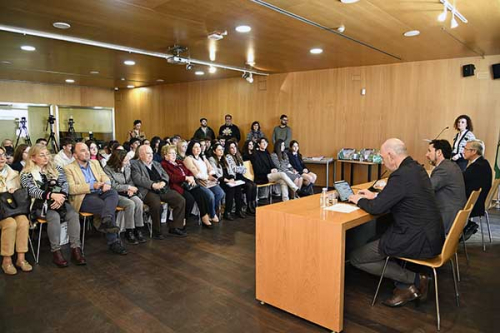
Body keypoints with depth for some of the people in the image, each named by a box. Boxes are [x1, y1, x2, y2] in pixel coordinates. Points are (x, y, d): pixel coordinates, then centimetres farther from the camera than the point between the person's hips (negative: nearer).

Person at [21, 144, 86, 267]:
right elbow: (32, 191, -11)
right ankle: (56, 251, -25)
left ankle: (76, 249, -27)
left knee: (73, 215, -26)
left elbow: (65, 184, 3)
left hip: (60, 201, 3)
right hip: (40, 204, -3)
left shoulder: (56, 169, 15)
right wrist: (52, 195, -27)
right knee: (54, 217, -34)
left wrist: (61, 197, -18)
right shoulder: (27, 174, 4)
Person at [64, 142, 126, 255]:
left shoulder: (95, 163, 22)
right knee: (107, 207, -32)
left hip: (99, 193, 5)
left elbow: (104, 176, 17)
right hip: (83, 198, -5)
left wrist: (106, 183, -9)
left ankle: (105, 221, -48)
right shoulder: (69, 168, 3)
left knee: (113, 193, -30)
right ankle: (113, 242, -30)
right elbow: (71, 189, -9)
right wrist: (92, 186, -19)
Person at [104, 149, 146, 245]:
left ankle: (138, 230, -18)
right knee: (130, 204, -31)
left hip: (126, 193, 5)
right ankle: (129, 233, -19)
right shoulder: (108, 169, -9)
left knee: (139, 202, -26)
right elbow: (113, 185, -14)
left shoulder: (127, 166, 7)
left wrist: (131, 189, -6)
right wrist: (128, 187, -15)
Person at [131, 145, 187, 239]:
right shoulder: (135, 164, 6)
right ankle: (157, 232, -14)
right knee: (157, 204, -36)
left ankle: (175, 228, -3)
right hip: (148, 191, -6)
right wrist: (153, 185, -20)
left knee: (181, 200, -12)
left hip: (163, 189, 6)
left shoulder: (156, 164, 26)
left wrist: (163, 182, -6)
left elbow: (165, 175, 18)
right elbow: (138, 179, -10)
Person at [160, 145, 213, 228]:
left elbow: (189, 171, 23)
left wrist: (191, 177, -1)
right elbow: (171, 178, -13)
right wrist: (186, 178, -15)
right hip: (178, 186, -7)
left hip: (188, 184, 7)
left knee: (203, 194, -17)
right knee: (190, 199, -30)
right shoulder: (164, 165, 1)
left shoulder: (179, 163, 27)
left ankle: (205, 217, -14)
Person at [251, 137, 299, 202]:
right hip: (262, 177, -7)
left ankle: (285, 201, -25)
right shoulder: (255, 154, -2)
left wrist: (274, 169, -4)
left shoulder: (267, 153, 20)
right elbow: (258, 170, -10)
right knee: (282, 174, -25)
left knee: (283, 182, -22)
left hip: (270, 174, 7)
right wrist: (270, 171, -12)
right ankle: (297, 190, -22)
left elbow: (272, 165, 19)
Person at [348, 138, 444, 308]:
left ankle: (414, 279, 2)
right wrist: (374, 195, 21)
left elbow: (377, 208, -17)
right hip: (431, 234, 10)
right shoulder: (416, 168, 7)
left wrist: (359, 200, 1)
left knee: (356, 257, -3)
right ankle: (406, 285, 21)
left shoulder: (401, 175, -22)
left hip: (419, 240, -10)